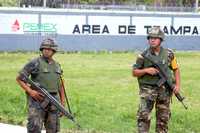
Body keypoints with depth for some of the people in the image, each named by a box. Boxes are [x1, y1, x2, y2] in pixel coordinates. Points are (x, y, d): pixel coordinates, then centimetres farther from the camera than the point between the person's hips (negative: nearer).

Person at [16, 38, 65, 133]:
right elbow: (19, 78, -3)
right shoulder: (35, 63, -5)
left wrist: (62, 102, 12)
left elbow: (60, 85, 18)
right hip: (38, 99, -6)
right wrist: (30, 91, -14)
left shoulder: (57, 65, 13)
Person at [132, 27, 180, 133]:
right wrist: (146, 70, -18)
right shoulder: (144, 55, -6)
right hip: (148, 89, -2)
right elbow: (134, 73, -1)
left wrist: (177, 85, -1)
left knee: (163, 118, 9)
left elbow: (176, 69, 10)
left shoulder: (168, 54, -1)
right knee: (143, 116, -12)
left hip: (164, 90, 2)